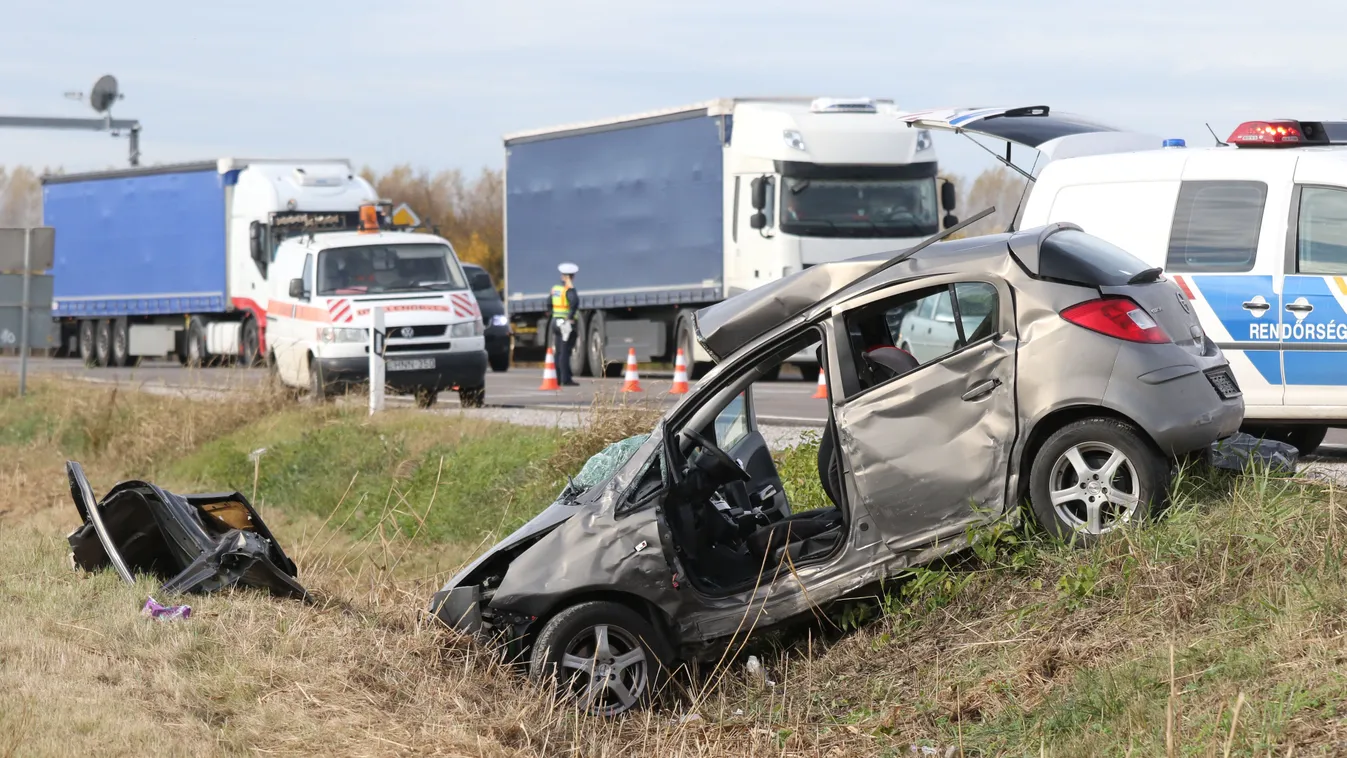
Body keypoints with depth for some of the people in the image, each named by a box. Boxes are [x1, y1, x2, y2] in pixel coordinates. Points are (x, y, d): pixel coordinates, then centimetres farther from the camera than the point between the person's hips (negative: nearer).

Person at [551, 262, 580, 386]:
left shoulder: (555, 288, 10)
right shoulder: (569, 289, -14)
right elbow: (574, 301, -33)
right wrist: (571, 317, -24)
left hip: (556, 322, 7)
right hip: (567, 325, -7)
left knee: (559, 352, 13)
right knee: (565, 352, -8)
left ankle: (558, 378, 16)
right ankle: (565, 379, -8)